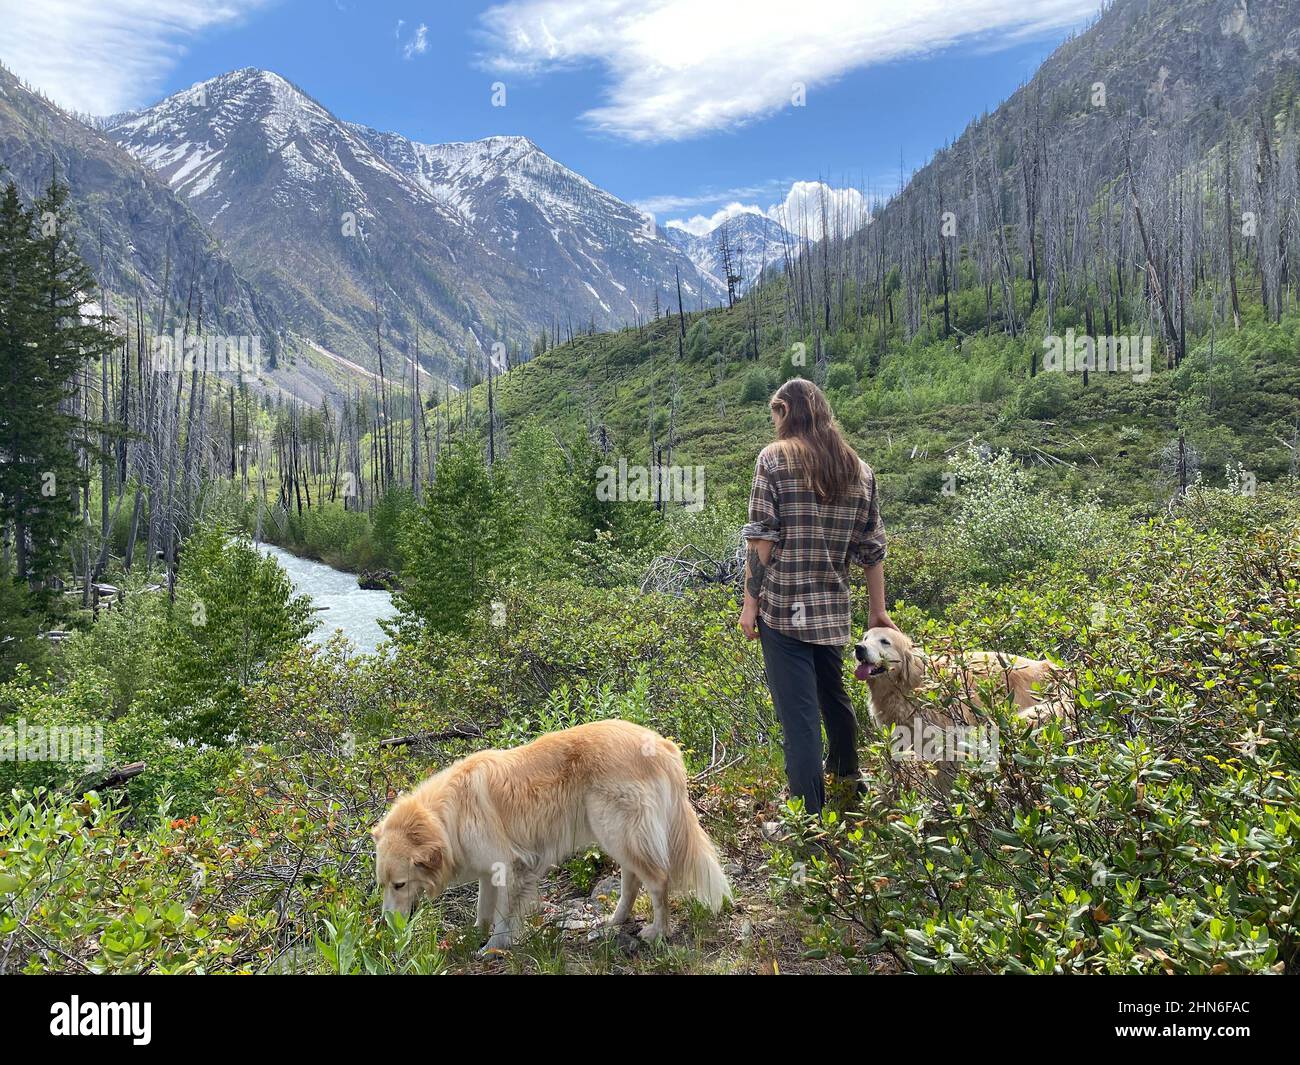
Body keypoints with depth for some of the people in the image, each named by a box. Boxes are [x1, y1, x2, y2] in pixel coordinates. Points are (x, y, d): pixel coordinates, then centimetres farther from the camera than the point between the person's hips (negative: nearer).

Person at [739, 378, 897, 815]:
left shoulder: (775, 458, -4)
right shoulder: (858, 468, 9)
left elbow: (761, 538, -10)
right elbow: (872, 547, 10)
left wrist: (750, 603, -5)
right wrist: (878, 611, 17)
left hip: (783, 606, -5)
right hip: (833, 610, 6)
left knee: (799, 713, -2)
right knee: (834, 695, 25)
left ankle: (811, 815, 0)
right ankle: (847, 781, 44)